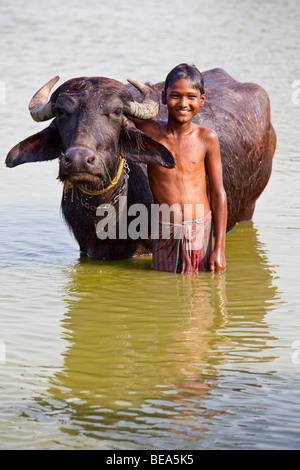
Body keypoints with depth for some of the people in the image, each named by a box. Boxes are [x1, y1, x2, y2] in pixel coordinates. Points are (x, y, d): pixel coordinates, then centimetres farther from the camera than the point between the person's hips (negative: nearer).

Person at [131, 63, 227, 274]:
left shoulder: (207, 138, -3)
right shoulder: (150, 131, -3)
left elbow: (218, 193, 0)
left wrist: (220, 248, -3)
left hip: (200, 231, 0)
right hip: (163, 233, 0)